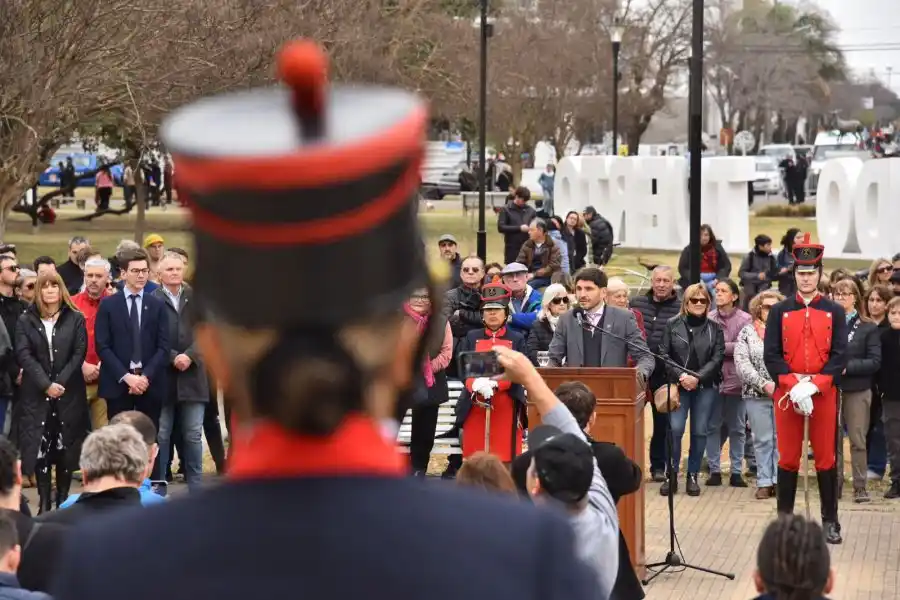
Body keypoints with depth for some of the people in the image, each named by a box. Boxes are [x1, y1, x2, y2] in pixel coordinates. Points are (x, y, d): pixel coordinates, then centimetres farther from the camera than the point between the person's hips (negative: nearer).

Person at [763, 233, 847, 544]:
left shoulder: (835, 312, 3)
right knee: (788, 458, 5)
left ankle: (830, 520, 11)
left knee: (826, 457, 3)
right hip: (787, 394, 0)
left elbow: (840, 356, -3)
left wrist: (814, 385, -16)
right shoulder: (779, 311, 3)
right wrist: (794, 385, -15)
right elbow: (771, 355, -2)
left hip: (824, 394, 0)